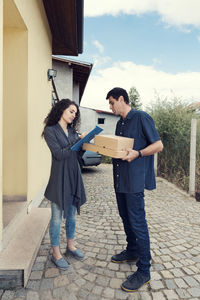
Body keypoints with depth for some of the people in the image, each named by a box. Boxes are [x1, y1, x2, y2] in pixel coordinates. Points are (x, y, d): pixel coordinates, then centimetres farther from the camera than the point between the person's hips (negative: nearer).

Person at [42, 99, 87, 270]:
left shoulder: (72, 131, 11)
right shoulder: (50, 130, -6)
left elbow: (77, 152, 9)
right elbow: (59, 154, -16)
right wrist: (79, 140, -16)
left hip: (74, 177, 6)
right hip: (59, 178, -6)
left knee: (72, 215, 16)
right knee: (57, 217, 5)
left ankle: (71, 246, 34)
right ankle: (56, 254, 20)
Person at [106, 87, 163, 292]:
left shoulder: (142, 118, -10)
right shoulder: (120, 123, 16)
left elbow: (158, 145, -12)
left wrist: (137, 154, -25)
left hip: (135, 181, -9)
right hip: (120, 179, 9)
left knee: (138, 223, -3)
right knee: (126, 219, 19)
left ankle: (144, 271, 12)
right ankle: (132, 252, 39)